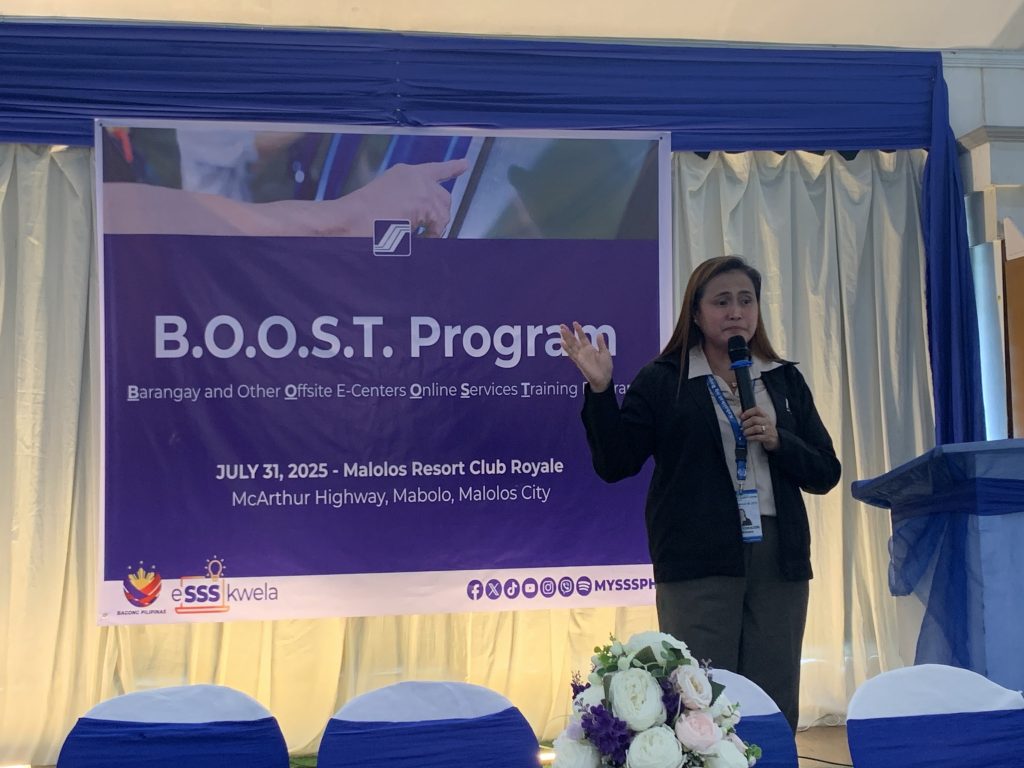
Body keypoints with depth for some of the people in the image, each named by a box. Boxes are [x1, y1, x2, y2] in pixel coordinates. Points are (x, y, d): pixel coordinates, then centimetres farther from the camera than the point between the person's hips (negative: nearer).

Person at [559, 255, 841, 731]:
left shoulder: (785, 380, 13)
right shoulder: (662, 381, 3)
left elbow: (825, 474, 10)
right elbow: (615, 464, -4)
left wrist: (776, 440, -8)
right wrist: (600, 390, -15)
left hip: (779, 557, 4)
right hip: (700, 562, -3)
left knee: (776, 708, 7)